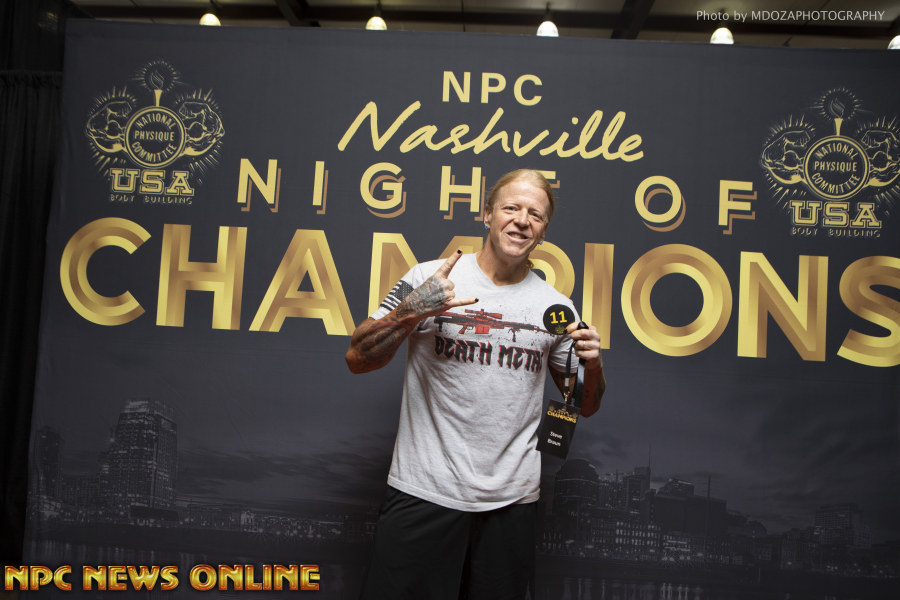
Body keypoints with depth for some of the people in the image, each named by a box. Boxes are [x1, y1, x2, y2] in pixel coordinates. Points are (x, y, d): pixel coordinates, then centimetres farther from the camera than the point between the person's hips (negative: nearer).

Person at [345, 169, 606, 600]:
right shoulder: (427, 280, -2)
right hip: (424, 491, -2)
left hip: (512, 499, 3)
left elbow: (585, 406, 14)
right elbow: (357, 359, -6)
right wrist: (413, 309, -20)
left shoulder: (556, 306, 6)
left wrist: (593, 363, -7)